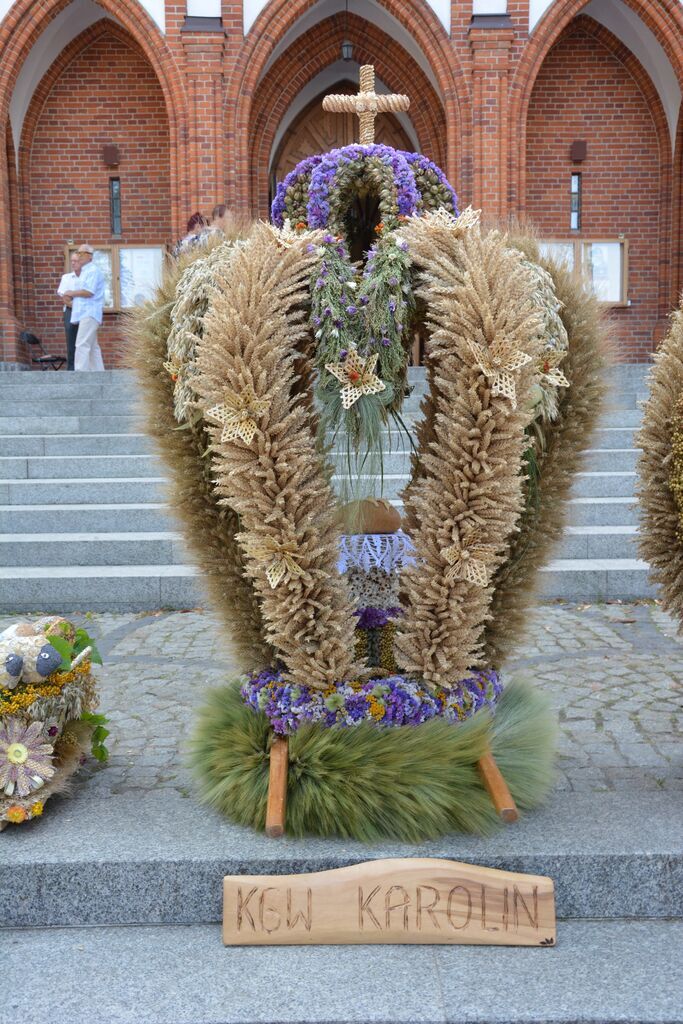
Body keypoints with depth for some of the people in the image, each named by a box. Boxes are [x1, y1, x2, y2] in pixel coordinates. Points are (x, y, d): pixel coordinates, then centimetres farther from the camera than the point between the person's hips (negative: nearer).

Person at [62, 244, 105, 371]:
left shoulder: (93, 271, -9)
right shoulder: (84, 271, 23)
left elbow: (88, 292, -18)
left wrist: (72, 293, -5)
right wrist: (71, 297, 9)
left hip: (89, 314, -10)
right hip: (85, 313, 10)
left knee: (82, 345, -16)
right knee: (92, 346, 10)